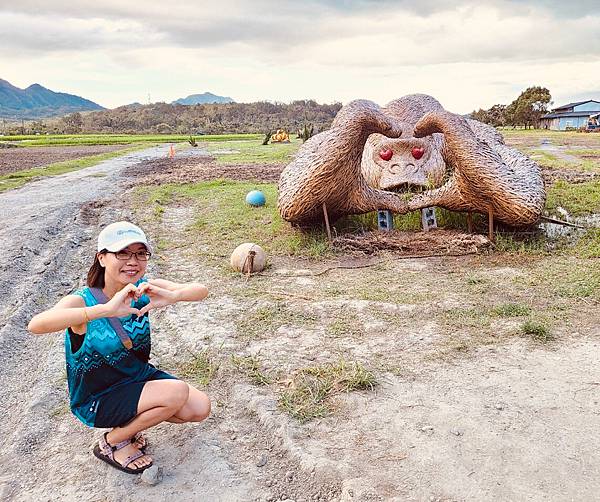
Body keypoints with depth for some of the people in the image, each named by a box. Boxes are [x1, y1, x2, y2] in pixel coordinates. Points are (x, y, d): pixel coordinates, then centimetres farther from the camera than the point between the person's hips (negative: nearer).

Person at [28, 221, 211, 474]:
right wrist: (105, 310, -58)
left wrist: (172, 296, -43)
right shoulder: (82, 300, -26)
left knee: (200, 408, -7)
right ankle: (111, 443, 1)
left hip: (138, 375, 5)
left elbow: (200, 291, -20)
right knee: (177, 392, -24)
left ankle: (133, 419, 15)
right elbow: (36, 324, -47)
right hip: (96, 400, -5)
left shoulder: (143, 289, -13)